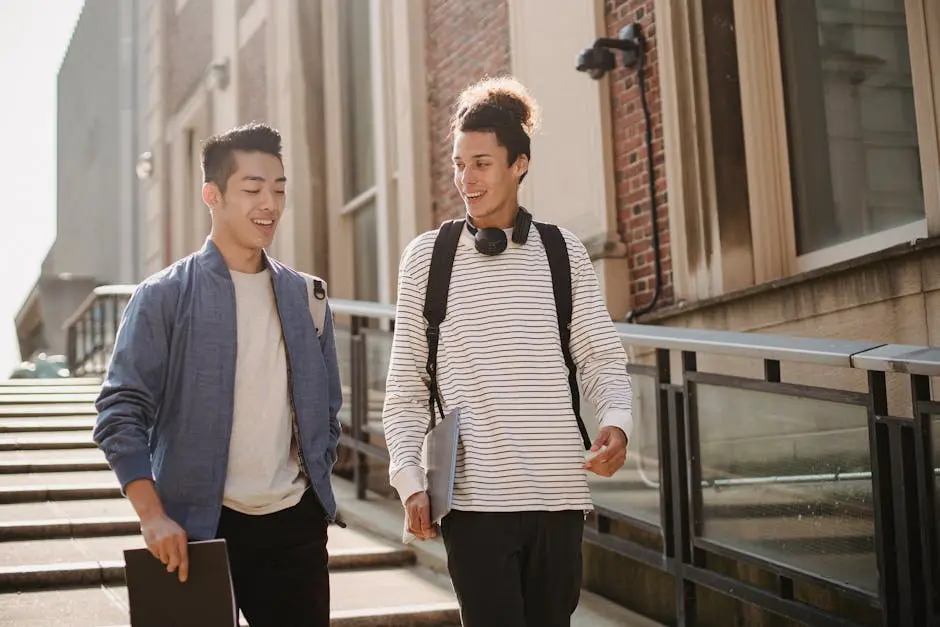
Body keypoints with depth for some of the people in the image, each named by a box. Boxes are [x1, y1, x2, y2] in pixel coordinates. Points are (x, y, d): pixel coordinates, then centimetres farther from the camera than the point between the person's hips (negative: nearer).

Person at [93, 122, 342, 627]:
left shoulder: (305, 296, 9)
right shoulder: (164, 297, -4)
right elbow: (120, 412, -9)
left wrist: (316, 485, 9)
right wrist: (153, 515, -16)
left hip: (295, 523, 4)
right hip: (199, 528, -3)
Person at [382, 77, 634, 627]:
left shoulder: (565, 253, 6)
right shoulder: (426, 257, 4)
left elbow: (603, 357, 6)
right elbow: (406, 385, 6)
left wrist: (617, 422, -14)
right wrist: (411, 480, -3)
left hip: (560, 493, 2)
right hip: (474, 496, -1)